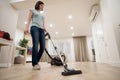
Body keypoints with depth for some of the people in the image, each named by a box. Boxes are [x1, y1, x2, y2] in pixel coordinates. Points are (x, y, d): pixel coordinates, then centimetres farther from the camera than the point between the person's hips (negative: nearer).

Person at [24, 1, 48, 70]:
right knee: (36, 45, -19)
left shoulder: (42, 15, 33)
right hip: (34, 28, -5)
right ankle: (35, 64, -13)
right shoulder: (33, 10, 20)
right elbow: (29, 20, 7)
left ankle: (36, 62, 5)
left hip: (41, 30, 5)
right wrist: (26, 27, -8)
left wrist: (46, 31, 10)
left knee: (43, 47, -9)